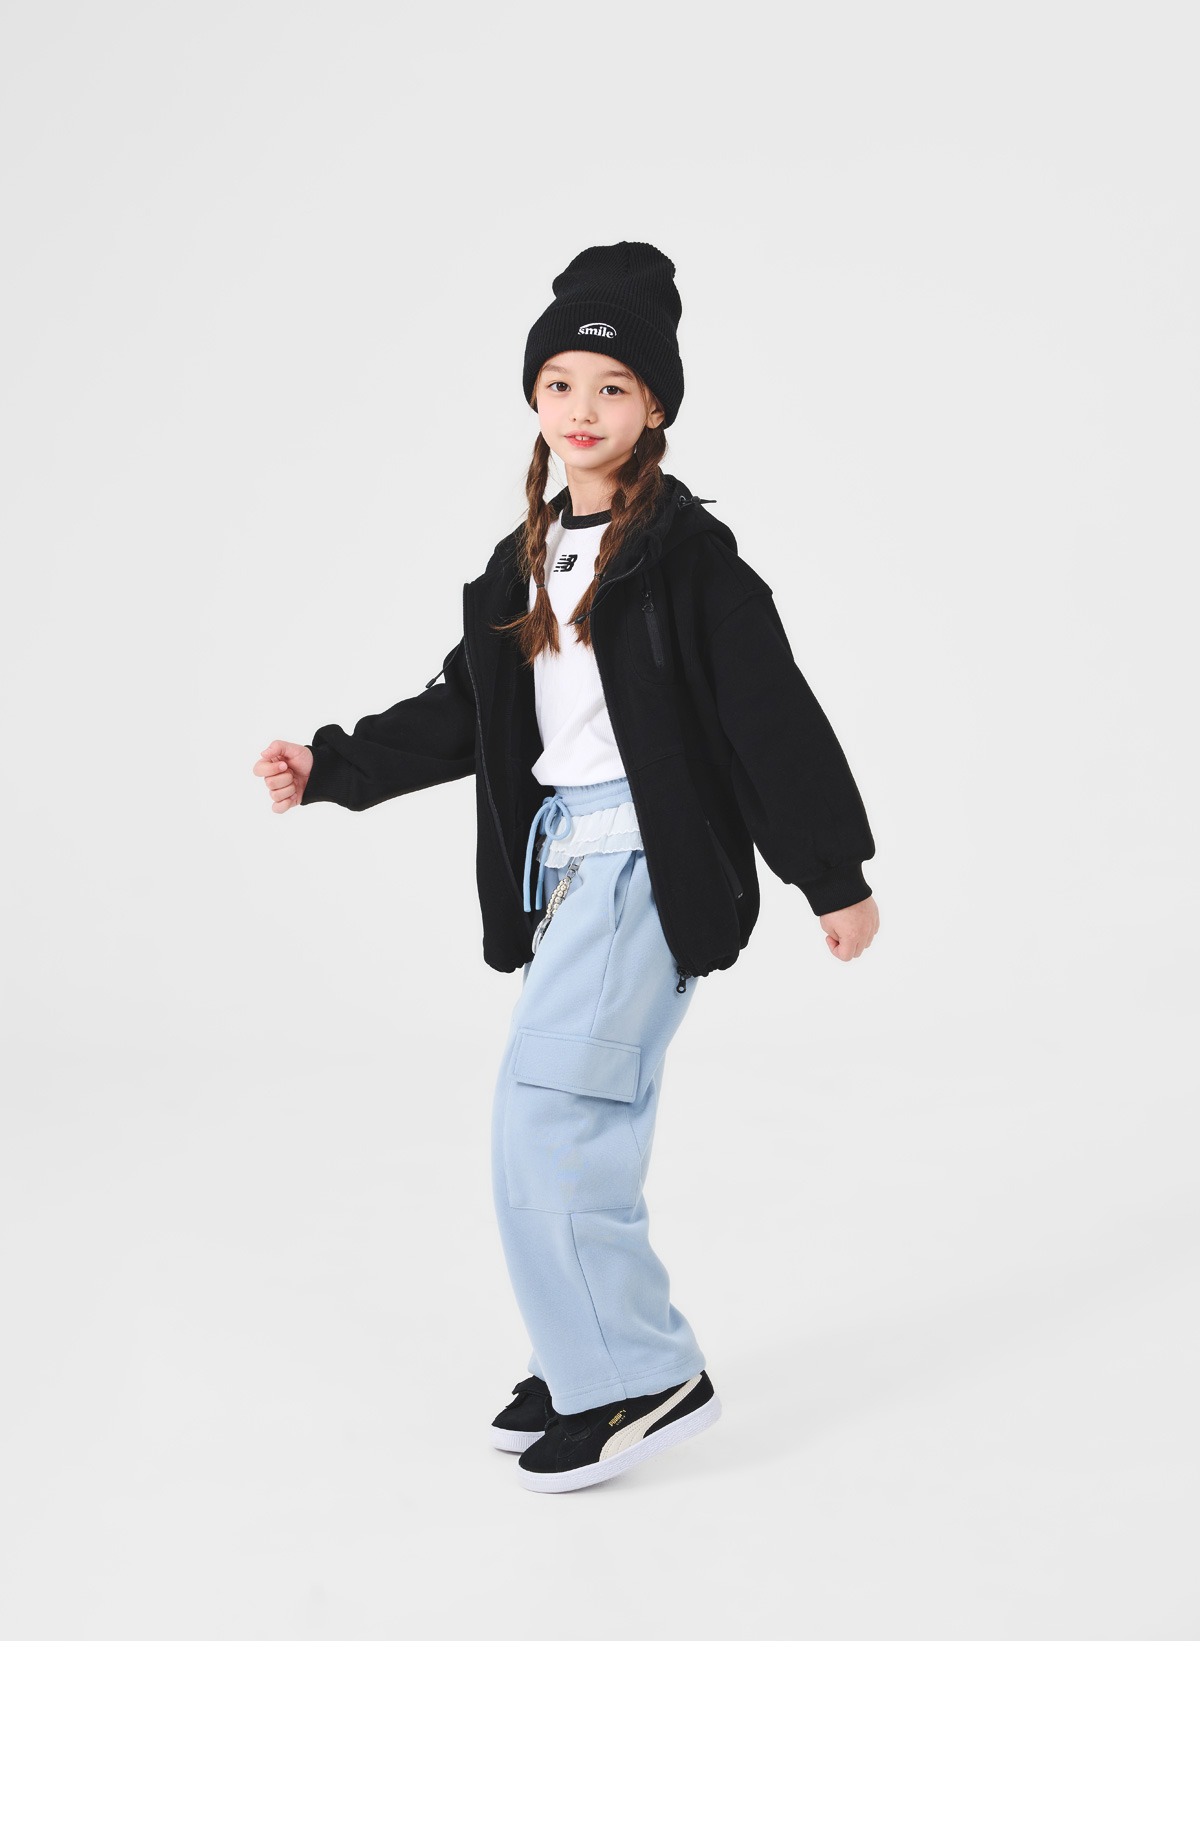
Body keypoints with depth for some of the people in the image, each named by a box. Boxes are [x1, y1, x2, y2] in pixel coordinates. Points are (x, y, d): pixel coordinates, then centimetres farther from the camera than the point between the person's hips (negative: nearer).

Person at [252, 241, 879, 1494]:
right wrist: (332, 766, 12)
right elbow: (465, 712, 20)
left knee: (545, 1106, -13)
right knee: (593, 1119, 12)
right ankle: (601, 1361, 24)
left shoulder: (687, 550, -9)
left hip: (653, 859, -8)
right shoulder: (525, 561, 14)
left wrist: (837, 877, -8)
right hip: (564, 860, 8)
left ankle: (645, 1376, -2)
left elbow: (772, 716, -9)